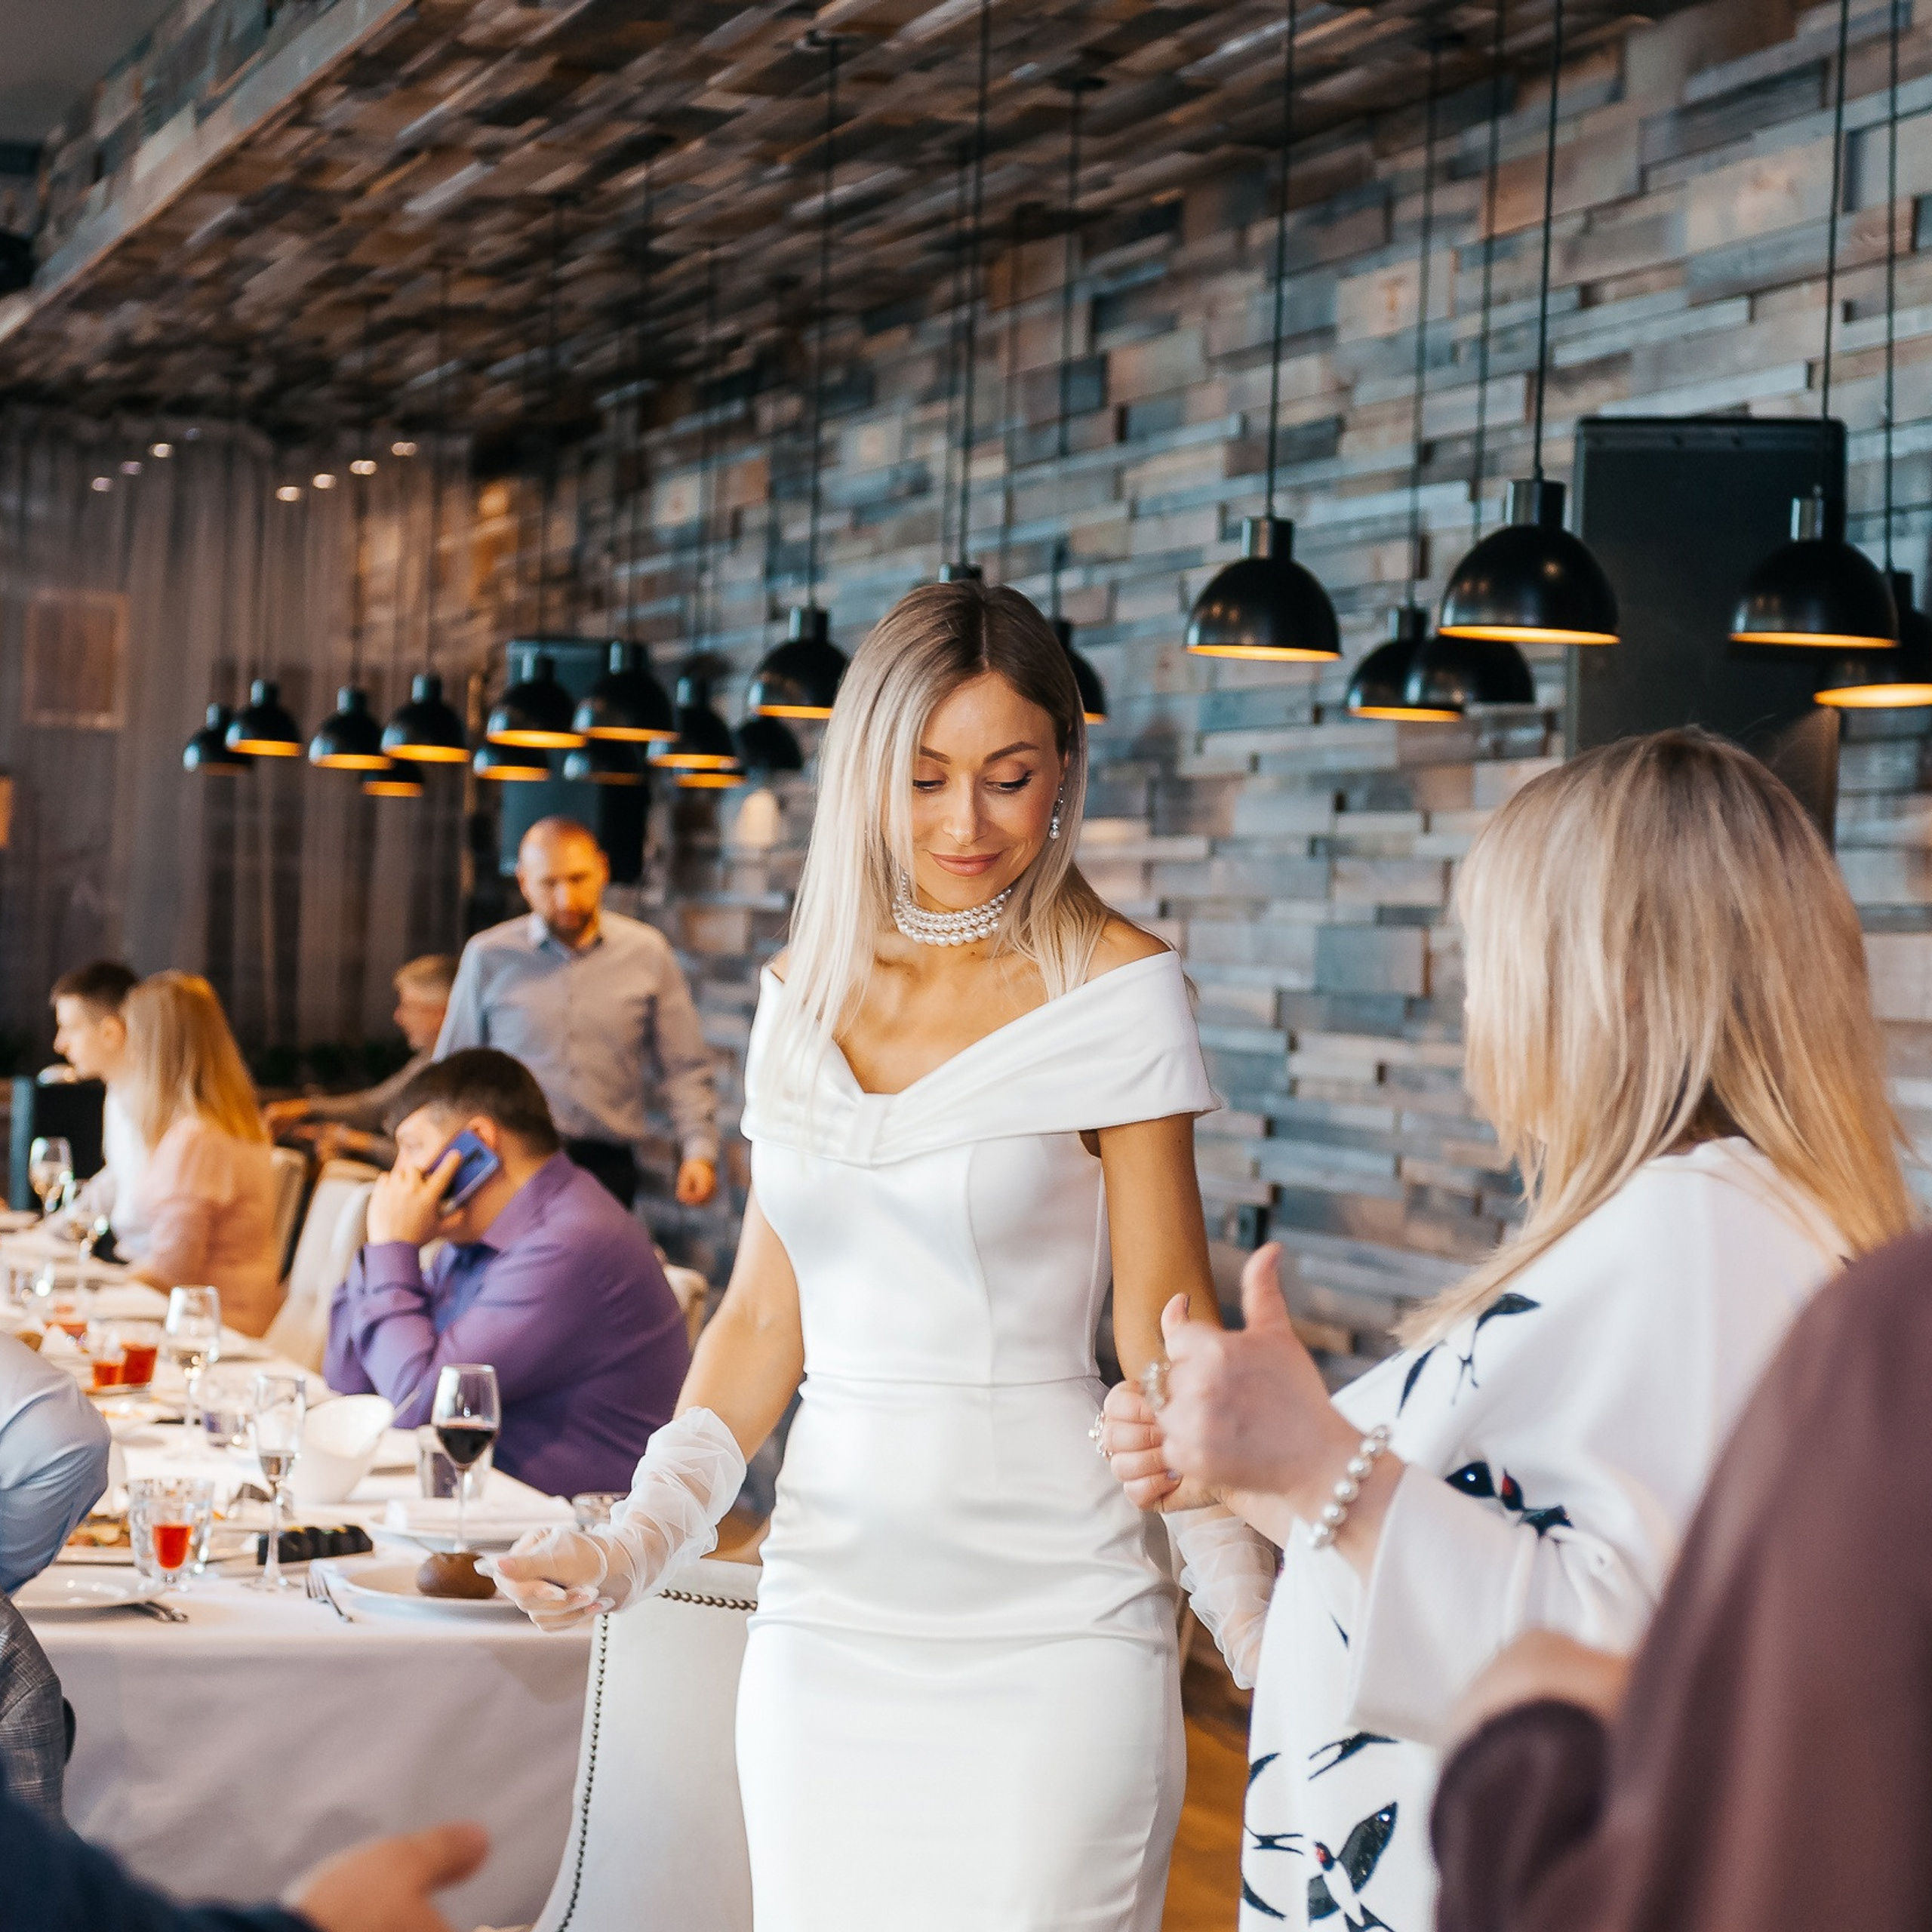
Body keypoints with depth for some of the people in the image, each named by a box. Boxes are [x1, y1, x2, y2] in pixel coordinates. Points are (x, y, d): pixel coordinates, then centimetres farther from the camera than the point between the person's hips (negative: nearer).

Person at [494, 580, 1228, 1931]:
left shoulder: (1114, 991, -5)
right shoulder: (805, 996, 9)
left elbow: (1164, 1329, -5)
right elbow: (765, 1318, 13)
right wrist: (637, 1543, 1)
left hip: (1046, 1625, -4)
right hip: (828, 1611, 4)